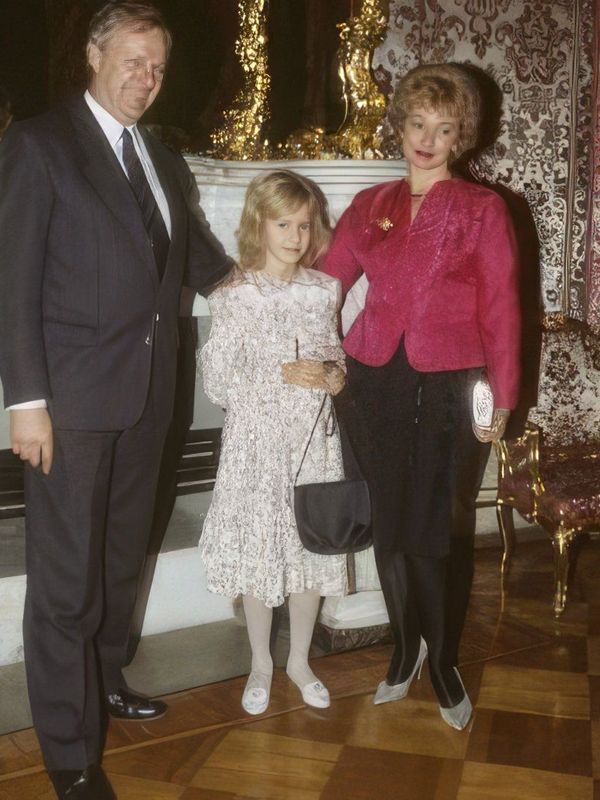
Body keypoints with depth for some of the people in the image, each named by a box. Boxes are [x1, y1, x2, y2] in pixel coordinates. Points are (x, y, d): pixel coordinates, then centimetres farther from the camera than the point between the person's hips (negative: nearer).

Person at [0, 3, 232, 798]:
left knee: (121, 557, 18)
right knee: (64, 574, 1)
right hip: (72, 395, -6)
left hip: (147, 392, 7)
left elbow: (196, 255, 25)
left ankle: (105, 681, 38)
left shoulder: (164, 160, 15)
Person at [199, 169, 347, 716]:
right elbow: (217, 381, -9)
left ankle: (300, 660, 30)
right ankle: (261, 663, 27)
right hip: (257, 437, -3)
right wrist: (282, 375, -19)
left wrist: (334, 375, -7)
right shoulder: (234, 298, -6)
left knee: (312, 547, 9)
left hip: (313, 436, 3)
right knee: (258, 546, 6)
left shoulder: (324, 291, 4)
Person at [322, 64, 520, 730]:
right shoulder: (368, 207, 10)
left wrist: (501, 398, -5)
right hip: (375, 383, 3)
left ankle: (444, 665, 23)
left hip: (449, 388, -3)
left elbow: (500, 309, -1)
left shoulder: (481, 209, 1)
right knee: (390, 529, 10)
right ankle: (406, 648, 32)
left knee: (441, 533, 1)